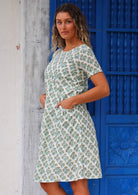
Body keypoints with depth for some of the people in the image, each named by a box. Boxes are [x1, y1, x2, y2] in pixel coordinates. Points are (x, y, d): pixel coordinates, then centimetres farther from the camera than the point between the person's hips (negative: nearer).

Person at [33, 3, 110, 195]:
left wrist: (73, 101, -16)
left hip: (72, 121, -9)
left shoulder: (83, 52, -4)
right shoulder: (58, 53, 20)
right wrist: (44, 96, 12)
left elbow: (104, 89, -11)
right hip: (52, 123, 9)